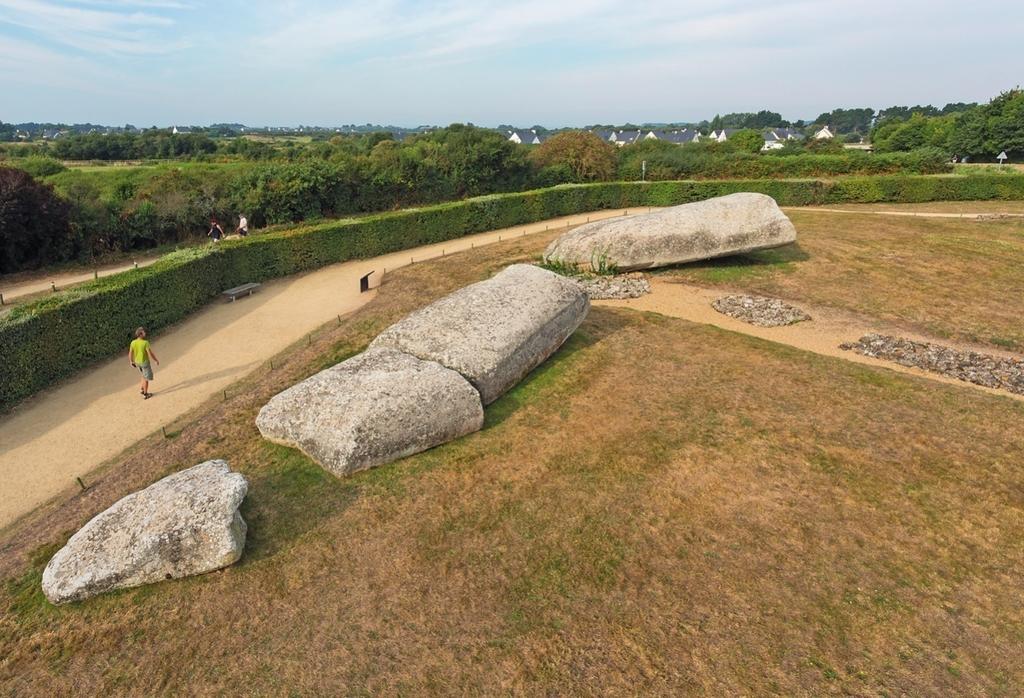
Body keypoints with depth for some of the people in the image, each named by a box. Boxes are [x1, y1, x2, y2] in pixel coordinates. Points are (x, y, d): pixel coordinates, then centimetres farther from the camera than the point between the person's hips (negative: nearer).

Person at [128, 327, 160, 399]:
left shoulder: (133, 342, -7)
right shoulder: (145, 343, -26)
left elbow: (130, 354, 1)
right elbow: (150, 354, -23)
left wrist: (131, 362, 16)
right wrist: (157, 360, -8)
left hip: (137, 362, 6)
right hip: (145, 362, -6)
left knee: (144, 375, 29)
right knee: (147, 378, 9)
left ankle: (143, 389, 33)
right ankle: (145, 394, 18)